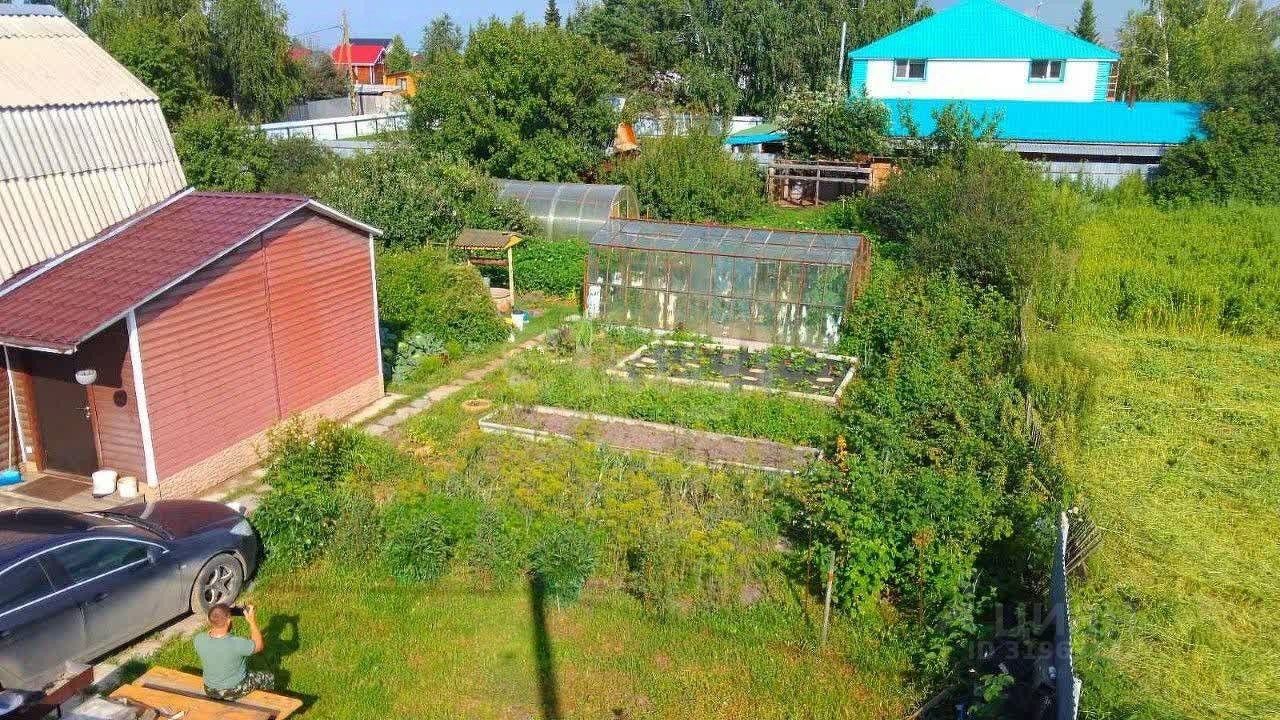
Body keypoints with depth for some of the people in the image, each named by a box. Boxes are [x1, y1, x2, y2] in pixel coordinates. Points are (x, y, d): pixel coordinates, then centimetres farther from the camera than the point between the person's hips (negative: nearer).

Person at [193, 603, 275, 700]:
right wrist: (252, 621, -13)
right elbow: (258, 646, -13)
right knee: (269, 678, 21)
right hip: (234, 692, -5)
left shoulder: (199, 640, -22)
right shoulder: (237, 643, -34)